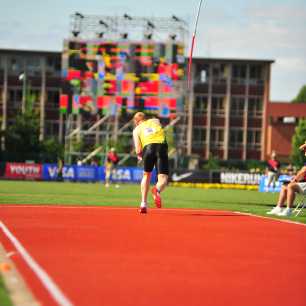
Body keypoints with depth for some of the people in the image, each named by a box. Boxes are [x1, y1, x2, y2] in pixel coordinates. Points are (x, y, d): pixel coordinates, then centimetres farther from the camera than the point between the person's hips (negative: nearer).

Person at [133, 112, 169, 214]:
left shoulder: (137, 130, 21)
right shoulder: (155, 121, 30)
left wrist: (140, 155, 31)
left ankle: (144, 204, 16)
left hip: (148, 148, 0)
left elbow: (138, 150, 11)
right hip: (162, 147, 0)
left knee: (146, 175, 22)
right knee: (163, 178, 0)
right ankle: (157, 190, -36)